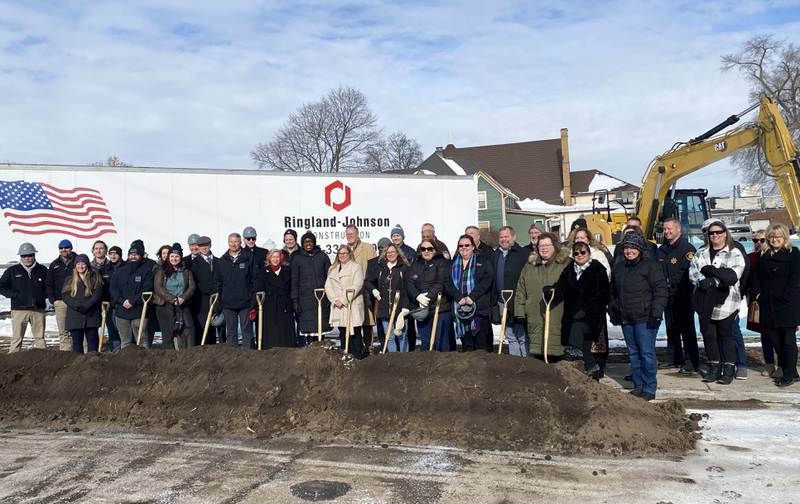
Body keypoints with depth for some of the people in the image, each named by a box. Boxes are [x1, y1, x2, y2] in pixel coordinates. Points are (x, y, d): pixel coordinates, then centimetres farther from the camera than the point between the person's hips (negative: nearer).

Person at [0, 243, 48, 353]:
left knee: (40, 337, 6)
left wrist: (42, 297, -5)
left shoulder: (42, 270, 8)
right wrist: (14, 295, -6)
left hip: (38, 309, 1)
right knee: (17, 337, -2)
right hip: (19, 309, -1)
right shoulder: (12, 271, 7)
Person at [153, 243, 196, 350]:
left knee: (189, 329, -10)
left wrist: (183, 298, -13)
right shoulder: (161, 271, 5)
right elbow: (158, 288, -5)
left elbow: (192, 287, 5)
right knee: (168, 333, -3)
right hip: (164, 305, -2)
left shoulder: (186, 272, 14)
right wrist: (173, 299, -14)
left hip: (182, 305, 2)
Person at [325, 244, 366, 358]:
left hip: (353, 305, -5)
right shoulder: (332, 269, 18)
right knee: (342, 333, 8)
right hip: (337, 306, 5)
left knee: (355, 333, -7)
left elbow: (357, 286, -11)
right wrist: (335, 300, -7)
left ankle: (358, 356, -2)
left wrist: (343, 300, -15)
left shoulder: (356, 267, 1)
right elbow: (328, 286, 9)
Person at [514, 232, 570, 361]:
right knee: (538, 354, 3)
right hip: (536, 319, 3)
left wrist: (556, 289, -21)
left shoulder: (565, 263, 5)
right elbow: (520, 292, 16)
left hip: (558, 318, -3)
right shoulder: (530, 266, 16)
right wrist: (520, 312, 10)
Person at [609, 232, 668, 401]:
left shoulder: (651, 266, -5)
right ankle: (638, 385, 20)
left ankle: (649, 389, 4)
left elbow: (660, 291, -9)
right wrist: (613, 312, 16)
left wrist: (656, 314, -15)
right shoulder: (618, 269, 15)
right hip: (626, 319, 6)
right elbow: (613, 293, 23)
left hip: (644, 318, -6)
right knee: (633, 353, 11)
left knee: (646, 353, -4)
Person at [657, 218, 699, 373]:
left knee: (687, 331, -4)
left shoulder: (687, 249, -8)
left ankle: (691, 363, 0)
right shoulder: (661, 250, 14)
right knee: (671, 330, 14)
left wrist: (674, 282, -18)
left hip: (683, 297, -7)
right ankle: (674, 360, 24)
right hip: (667, 296, 7)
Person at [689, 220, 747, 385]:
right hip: (705, 302, 4)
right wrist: (702, 281, -20)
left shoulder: (734, 253, 0)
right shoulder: (701, 253, 14)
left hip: (725, 302, -4)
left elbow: (733, 276, -14)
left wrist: (713, 280, -22)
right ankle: (714, 367, 21)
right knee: (708, 335, 10)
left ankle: (728, 369, 13)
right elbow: (692, 271, -1)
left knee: (726, 336, 3)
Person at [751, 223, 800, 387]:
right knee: (775, 340, 8)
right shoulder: (764, 256, 13)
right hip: (768, 305, 5)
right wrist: (758, 294, 2)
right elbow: (757, 277, 15)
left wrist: (787, 298, -14)